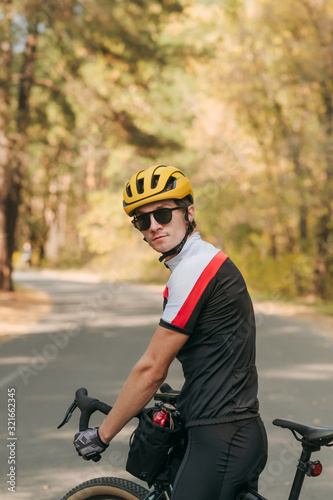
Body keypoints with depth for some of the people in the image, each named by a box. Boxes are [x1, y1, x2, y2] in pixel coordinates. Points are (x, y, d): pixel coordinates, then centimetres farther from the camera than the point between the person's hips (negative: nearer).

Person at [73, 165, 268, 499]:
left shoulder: (194, 269, -15)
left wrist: (102, 433, -4)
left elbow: (152, 368, -13)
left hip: (220, 440, -10)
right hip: (241, 431, 10)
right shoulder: (207, 260, 16)